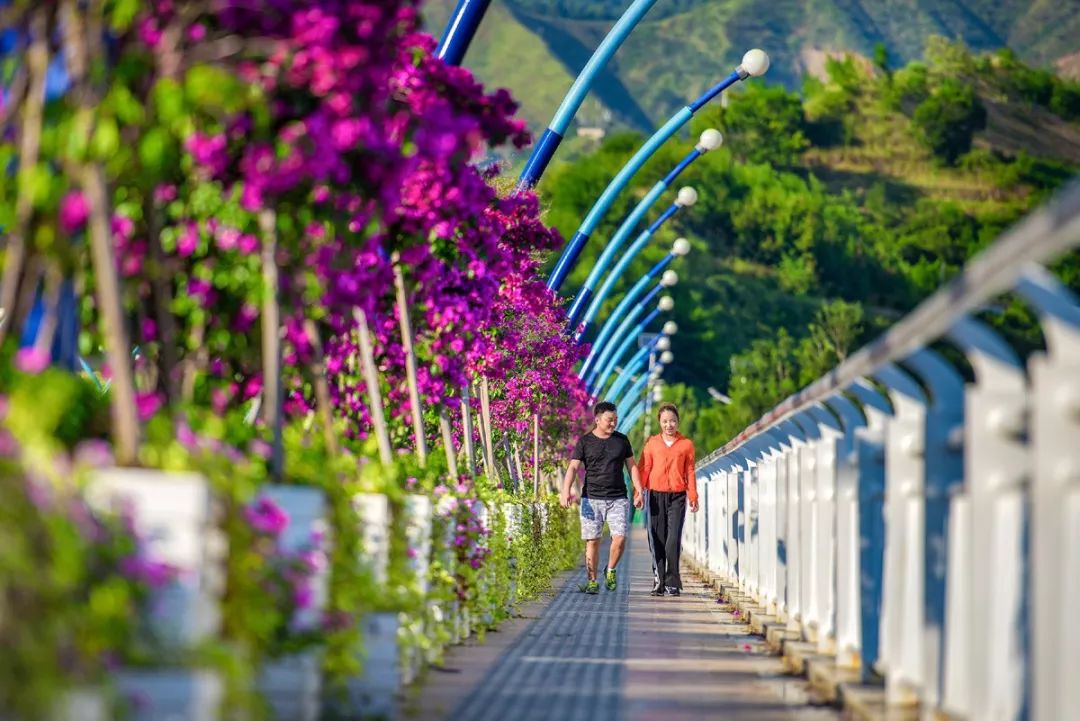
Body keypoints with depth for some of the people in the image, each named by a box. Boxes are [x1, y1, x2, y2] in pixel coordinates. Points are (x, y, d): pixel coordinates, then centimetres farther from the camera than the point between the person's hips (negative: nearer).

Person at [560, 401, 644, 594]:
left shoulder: (622, 440, 10)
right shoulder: (585, 442, 2)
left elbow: (632, 466, 15)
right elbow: (573, 467, -3)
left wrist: (639, 491, 6)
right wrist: (566, 491, -18)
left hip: (618, 499, 1)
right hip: (592, 498, -1)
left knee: (620, 537, -12)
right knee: (592, 541, -2)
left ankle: (611, 571, 13)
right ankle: (592, 581, 6)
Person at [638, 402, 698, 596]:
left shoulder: (686, 444, 7)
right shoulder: (652, 443, 8)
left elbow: (690, 471, 8)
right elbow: (644, 469, 7)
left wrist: (693, 496, 4)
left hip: (677, 495, -1)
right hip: (655, 495, 1)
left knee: (673, 540, -9)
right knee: (657, 540, 2)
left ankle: (672, 583, -6)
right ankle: (658, 582, 9)